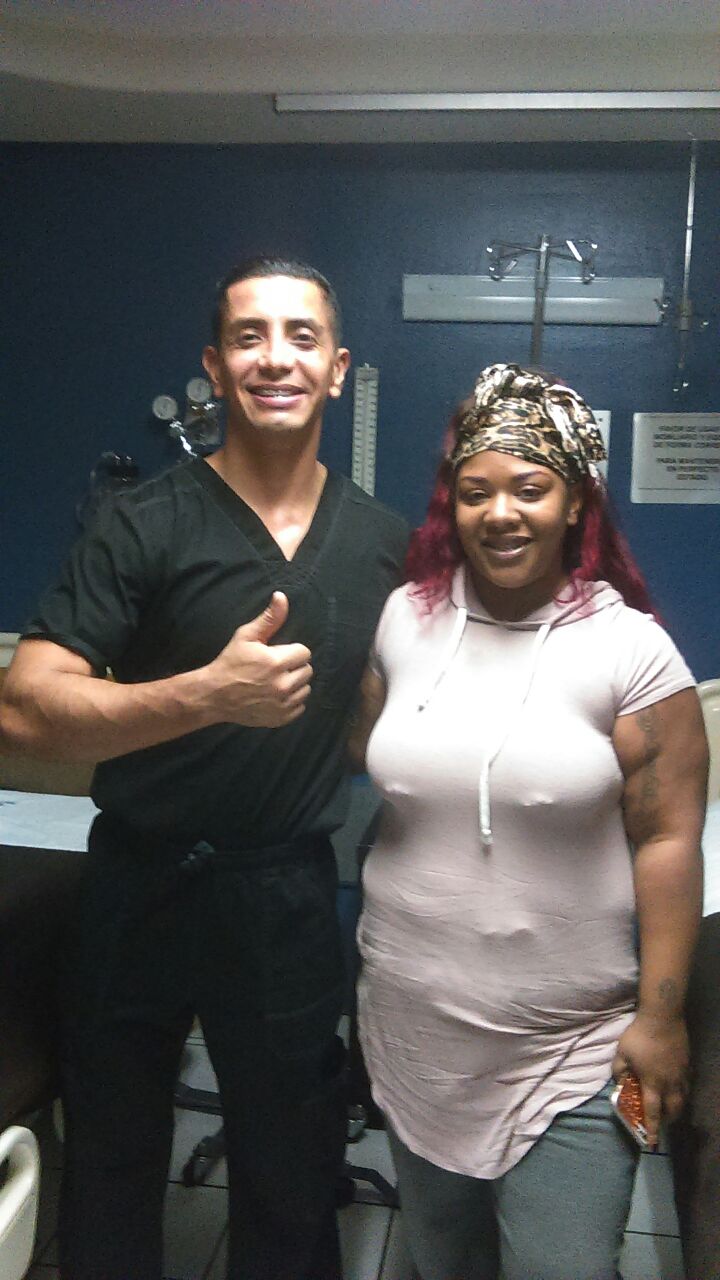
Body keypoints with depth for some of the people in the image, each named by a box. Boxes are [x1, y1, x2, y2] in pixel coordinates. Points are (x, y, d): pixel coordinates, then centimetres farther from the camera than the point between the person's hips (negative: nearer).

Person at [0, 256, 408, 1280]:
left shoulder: (385, 542, 0)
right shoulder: (146, 525, -11)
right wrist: (209, 695, -33)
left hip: (288, 891, 2)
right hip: (142, 880, -1)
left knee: (293, 1178, 18)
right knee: (111, 1166, 21)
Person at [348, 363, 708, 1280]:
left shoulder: (629, 648, -11)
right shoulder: (404, 619, -1)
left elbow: (667, 839, -10)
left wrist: (660, 1015, -10)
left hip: (568, 1051, -3)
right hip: (413, 1030, 4)